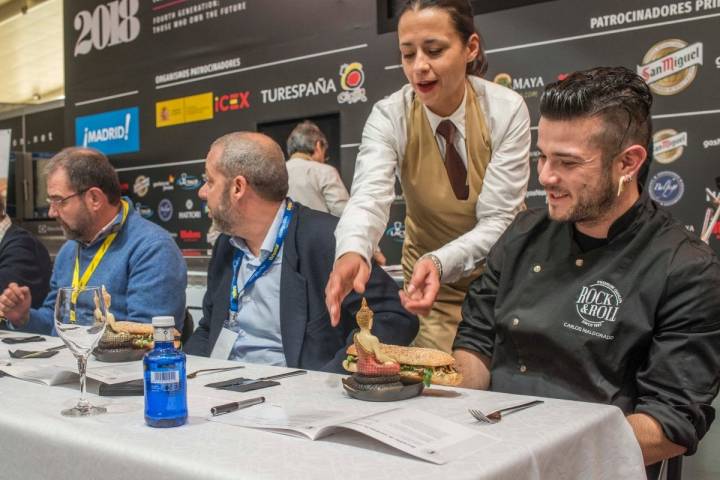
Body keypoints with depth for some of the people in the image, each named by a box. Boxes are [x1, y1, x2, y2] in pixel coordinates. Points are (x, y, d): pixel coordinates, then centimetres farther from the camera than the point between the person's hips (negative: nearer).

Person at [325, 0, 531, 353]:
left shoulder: (506, 111, -17)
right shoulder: (389, 117, -15)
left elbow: (498, 221, -21)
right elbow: (370, 196, -32)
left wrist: (440, 263, -40)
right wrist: (352, 252, -54)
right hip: (429, 286, 1)